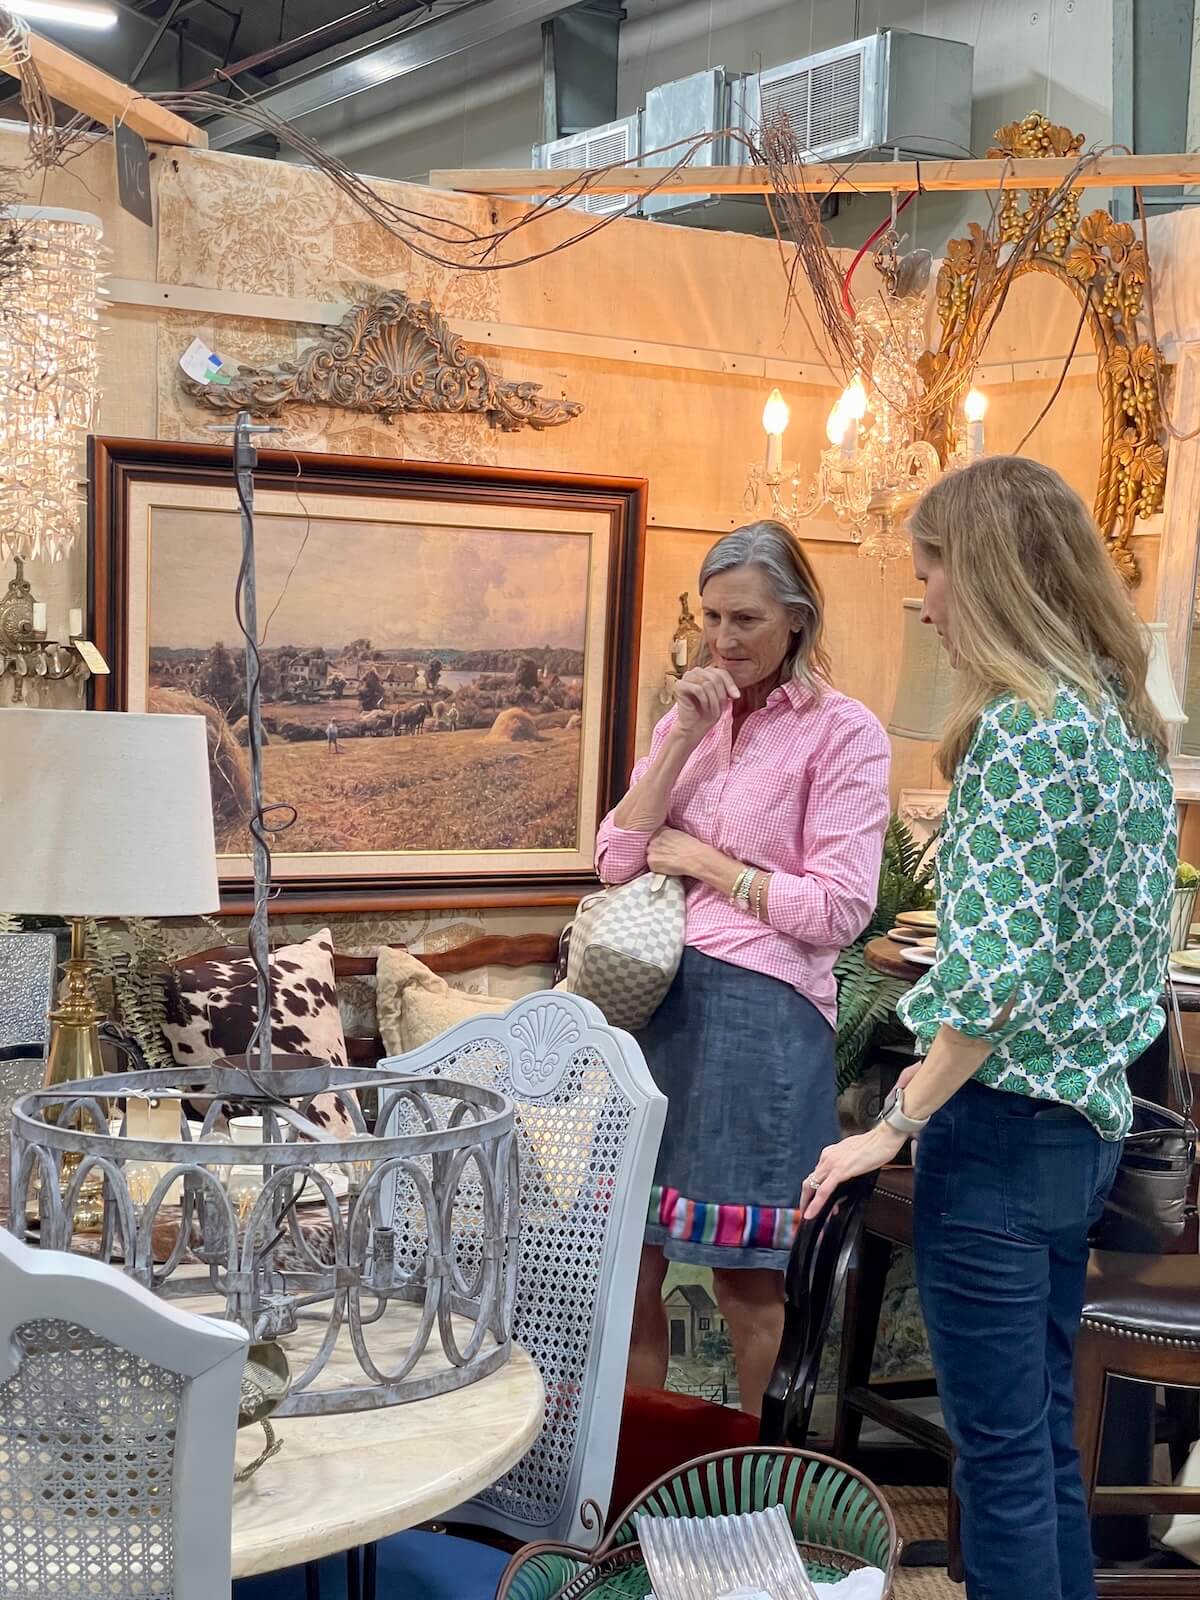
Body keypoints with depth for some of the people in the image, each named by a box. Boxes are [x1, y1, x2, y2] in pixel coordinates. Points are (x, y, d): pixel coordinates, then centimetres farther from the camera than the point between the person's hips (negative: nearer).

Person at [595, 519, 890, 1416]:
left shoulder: (845, 733, -5)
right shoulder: (692, 718, 12)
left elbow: (839, 912, -12)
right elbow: (617, 861, 2)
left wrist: (707, 863, -7)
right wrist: (684, 739, -5)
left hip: (764, 1008, -5)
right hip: (659, 995, 5)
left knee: (745, 1274, 7)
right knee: (628, 1256, 10)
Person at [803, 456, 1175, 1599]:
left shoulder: (1020, 725, -17)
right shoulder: (1122, 715, 10)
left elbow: (995, 972, -24)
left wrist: (894, 1127, -16)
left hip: (1005, 1122, -9)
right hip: (1089, 1120, 9)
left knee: (1001, 1447, 2)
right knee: (1044, 1426, 19)